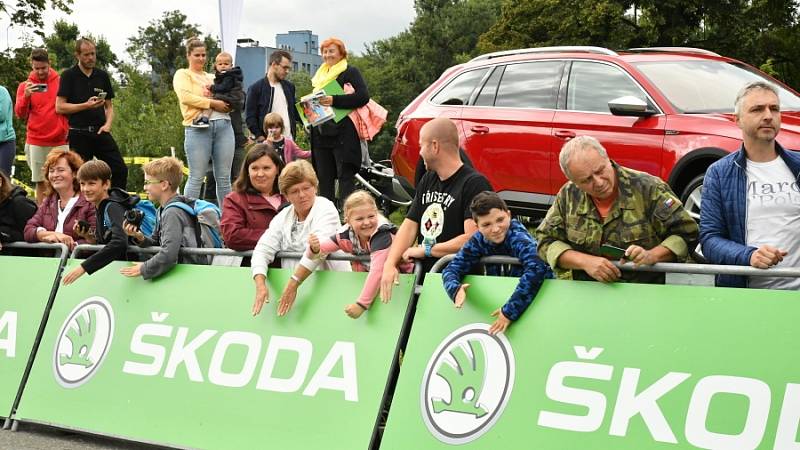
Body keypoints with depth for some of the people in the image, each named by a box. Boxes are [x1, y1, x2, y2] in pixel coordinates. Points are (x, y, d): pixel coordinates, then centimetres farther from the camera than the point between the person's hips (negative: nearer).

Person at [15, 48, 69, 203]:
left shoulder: (61, 82, 5)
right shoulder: (25, 86, 6)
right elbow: (20, 114, -3)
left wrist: (69, 129, 1)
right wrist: (26, 96, -20)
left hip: (60, 141, 0)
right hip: (36, 142, 0)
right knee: (41, 182, 0)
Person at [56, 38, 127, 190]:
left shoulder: (102, 76, 12)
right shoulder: (69, 76, 0)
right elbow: (60, 107, -6)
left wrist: (107, 124, -2)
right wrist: (87, 105, -15)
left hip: (100, 132, 4)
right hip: (79, 134, -3)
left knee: (120, 169, -5)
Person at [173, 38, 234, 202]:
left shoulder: (212, 77, 25)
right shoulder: (183, 74, 9)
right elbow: (185, 97, -9)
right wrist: (213, 103, -10)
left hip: (223, 125, 5)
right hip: (198, 127, -5)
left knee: (224, 178, 4)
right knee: (196, 178, -5)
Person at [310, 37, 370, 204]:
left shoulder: (350, 72, -1)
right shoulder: (319, 76, 21)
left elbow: (363, 96, -15)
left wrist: (334, 100, -23)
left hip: (343, 133, -7)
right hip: (321, 133, 7)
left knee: (346, 177, -10)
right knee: (324, 180, 8)